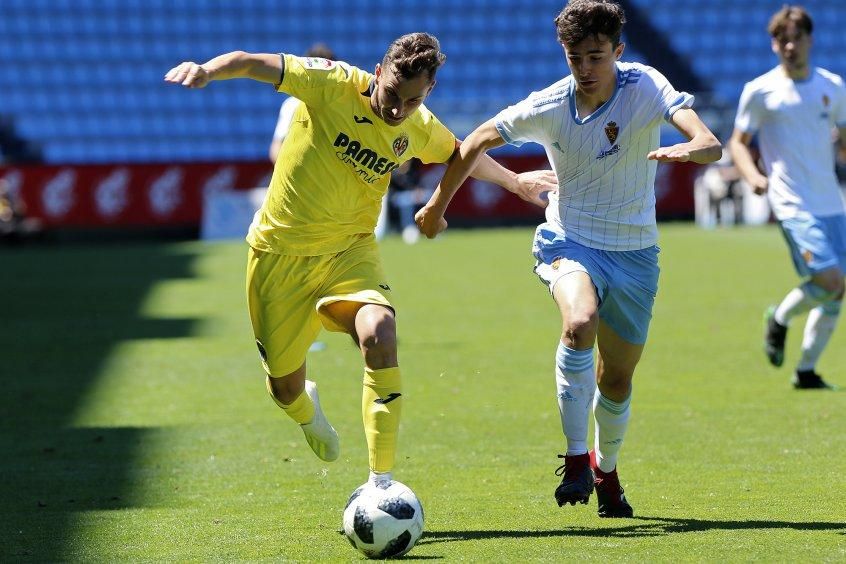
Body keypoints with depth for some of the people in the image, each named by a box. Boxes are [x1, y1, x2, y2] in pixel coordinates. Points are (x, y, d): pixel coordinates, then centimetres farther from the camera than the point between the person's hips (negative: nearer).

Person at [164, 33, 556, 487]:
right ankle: (307, 413, 49)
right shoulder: (334, 85, -17)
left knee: (379, 334, -30)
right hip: (280, 250, -2)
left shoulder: (419, 129, -4)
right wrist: (206, 71, -44)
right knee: (285, 386, 6)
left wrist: (514, 182, 34)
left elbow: (463, 154, 19)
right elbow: (252, 64, -23)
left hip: (349, 250, 2)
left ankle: (380, 480, -24)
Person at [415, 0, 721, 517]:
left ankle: (605, 468, 40)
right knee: (580, 324, -33)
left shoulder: (646, 87, -15)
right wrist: (438, 206, 13)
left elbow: (711, 145, -28)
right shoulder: (547, 108, -11)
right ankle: (576, 457, -20)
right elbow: (478, 142, 5)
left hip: (634, 252, 1)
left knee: (617, 380, 9)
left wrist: (690, 149, -52)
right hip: (569, 241, -1)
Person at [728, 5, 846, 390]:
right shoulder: (760, 91, -3)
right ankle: (780, 318, 9)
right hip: (793, 205, -5)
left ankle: (806, 371, 19)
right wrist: (752, 175, -16)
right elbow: (738, 142, 3)